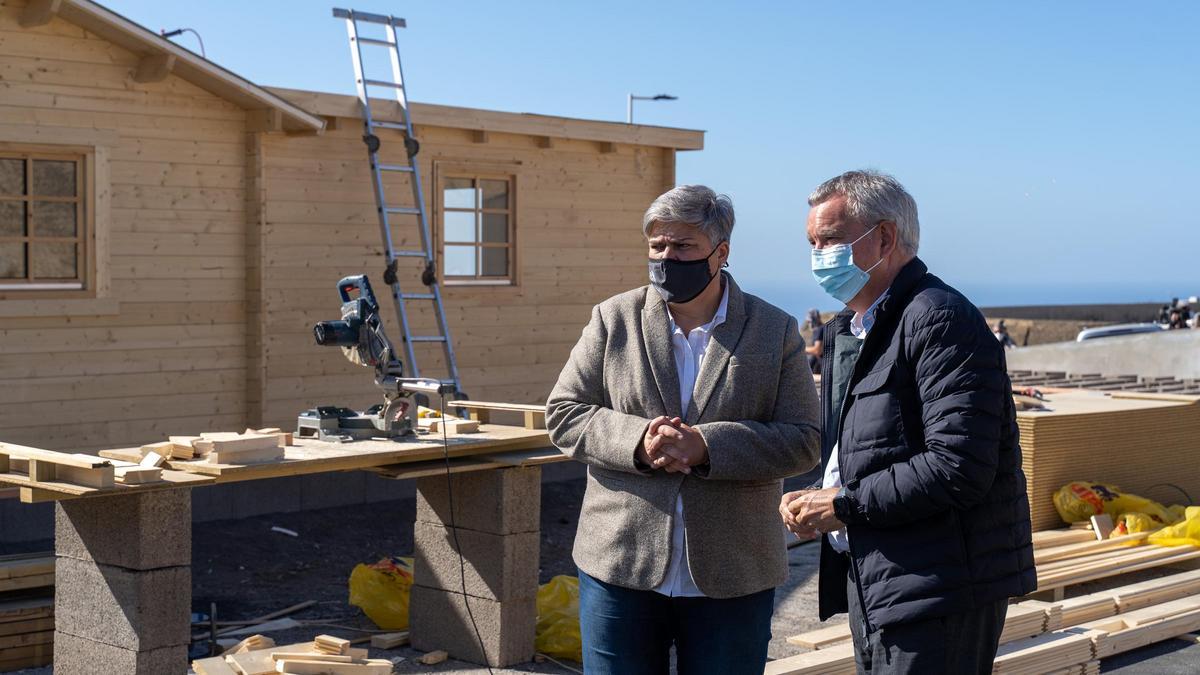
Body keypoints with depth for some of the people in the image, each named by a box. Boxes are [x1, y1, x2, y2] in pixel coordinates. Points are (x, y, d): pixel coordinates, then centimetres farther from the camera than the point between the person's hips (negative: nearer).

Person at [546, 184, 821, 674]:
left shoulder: (775, 332, 1)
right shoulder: (613, 319, 4)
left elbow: (804, 440, -4)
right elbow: (563, 413, 2)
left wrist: (706, 446, -18)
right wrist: (636, 441, -16)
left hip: (732, 579, 0)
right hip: (619, 569, 1)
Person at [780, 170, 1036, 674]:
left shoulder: (941, 319, -14)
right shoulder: (845, 331, 18)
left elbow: (958, 467, -23)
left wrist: (845, 504, -16)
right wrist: (812, 502, 4)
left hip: (937, 592, -9)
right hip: (870, 585, 10)